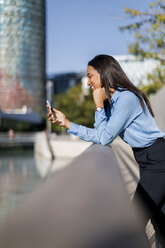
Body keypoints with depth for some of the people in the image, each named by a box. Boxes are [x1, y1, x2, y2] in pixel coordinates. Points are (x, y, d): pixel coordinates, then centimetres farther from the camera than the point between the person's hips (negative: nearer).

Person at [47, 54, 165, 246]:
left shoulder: (127, 98, -19)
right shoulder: (111, 101, 9)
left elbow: (105, 137, -17)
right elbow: (96, 136, 13)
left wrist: (99, 105, -11)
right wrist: (65, 122, 11)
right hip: (145, 161, 10)